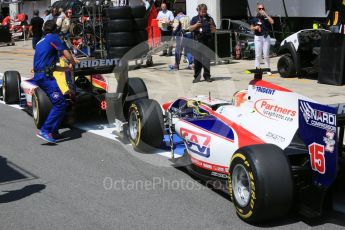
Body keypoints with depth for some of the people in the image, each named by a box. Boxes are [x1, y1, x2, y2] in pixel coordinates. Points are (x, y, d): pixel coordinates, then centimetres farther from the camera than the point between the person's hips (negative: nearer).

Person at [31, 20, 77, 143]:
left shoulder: (40, 42, 26)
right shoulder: (53, 37, 1)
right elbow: (66, 54, -7)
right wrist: (73, 64, 11)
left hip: (38, 76, 9)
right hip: (45, 76, -9)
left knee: (59, 102, 15)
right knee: (60, 104, -14)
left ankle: (53, 130, 15)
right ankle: (45, 131, -21)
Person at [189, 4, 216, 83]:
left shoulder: (209, 18, 9)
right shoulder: (195, 19, 10)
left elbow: (214, 31, 8)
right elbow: (190, 28, 4)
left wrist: (211, 25, -12)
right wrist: (196, 25, -13)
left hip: (207, 40, 0)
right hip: (197, 40, 0)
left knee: (207, 59, 3)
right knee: (197, 59, -1)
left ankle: (207, 76, 10)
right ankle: (197, 76, 5)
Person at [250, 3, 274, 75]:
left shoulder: (266, 18, 2)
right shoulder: (254, 19, 7)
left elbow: (272, 22, -16)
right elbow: (251, 28, 12)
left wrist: (265, 14, -15)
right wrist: (255, 27, -10)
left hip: (266, 37, -1)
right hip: (258, 37, 1)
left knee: (266, 55, 0)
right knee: (258, 55, -1)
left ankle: (267, 69, 7)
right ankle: (257, 68, 3)